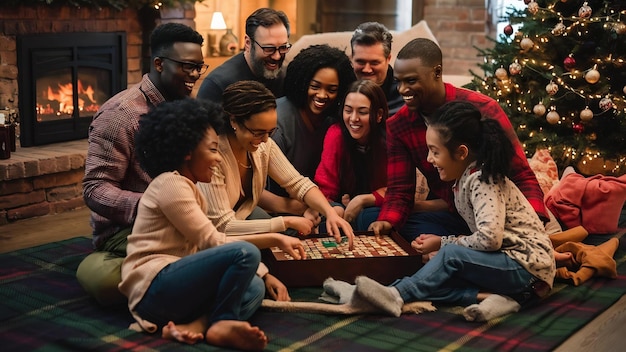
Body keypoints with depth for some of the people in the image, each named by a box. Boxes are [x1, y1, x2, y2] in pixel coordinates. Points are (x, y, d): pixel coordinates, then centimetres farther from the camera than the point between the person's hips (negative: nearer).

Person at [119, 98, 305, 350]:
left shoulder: (185, 186, 20)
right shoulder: (171, 185, -11)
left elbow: (209, 243, 12)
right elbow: (213, 242, -12)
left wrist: (265, 272, 2)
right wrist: (274, 239, -5)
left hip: (171, 284, 10)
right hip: (154, 287, -10)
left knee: (254, 288, 1)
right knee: (245, 253, -23)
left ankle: (193, 325, -20)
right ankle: (221, 324, -8)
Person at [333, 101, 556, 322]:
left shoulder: (481, 180, -18)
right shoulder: (466, 178, 10)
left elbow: (489, 237, -28)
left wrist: (442, 243, -15)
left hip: (529, 266, -9)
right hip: (507, 258, 9)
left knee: (451, 255, -25)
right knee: (443, 275, -9)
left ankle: (396, 295, -25)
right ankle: (492, 297, -22)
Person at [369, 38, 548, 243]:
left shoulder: (483, 109, -15)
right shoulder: (397, 126, -2)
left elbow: (523, 178, -13)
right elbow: (399, 190, -2)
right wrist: (386, 221, -25)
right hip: (448, 216, 4)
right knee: (406, 228, -28)